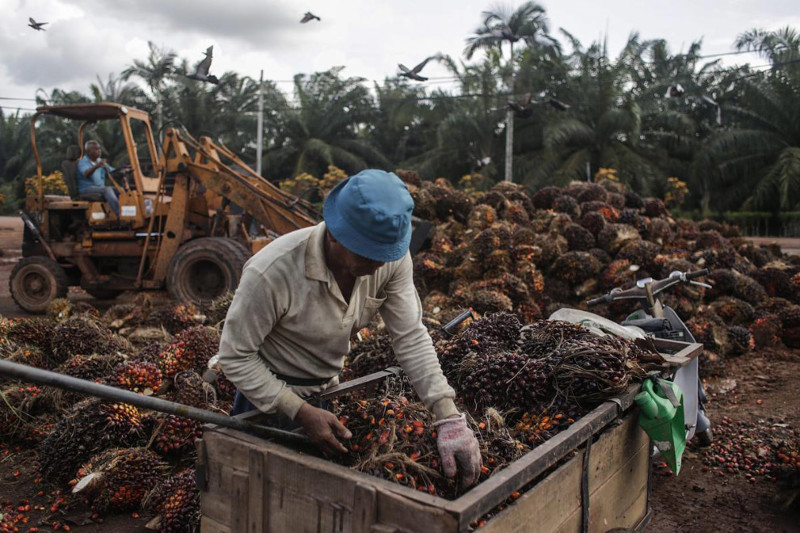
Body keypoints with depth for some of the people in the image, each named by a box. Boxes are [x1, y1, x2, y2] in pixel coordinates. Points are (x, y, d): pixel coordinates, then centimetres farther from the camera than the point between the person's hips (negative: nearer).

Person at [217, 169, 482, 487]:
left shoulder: (391, 256, -21)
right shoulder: (271, 272, -35)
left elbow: (411, 337, -18)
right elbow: (234, 355, -24)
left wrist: (449, 418, -26)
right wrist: (301, 412, -29)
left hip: (328, 386, 5)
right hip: (270, 390, -4)